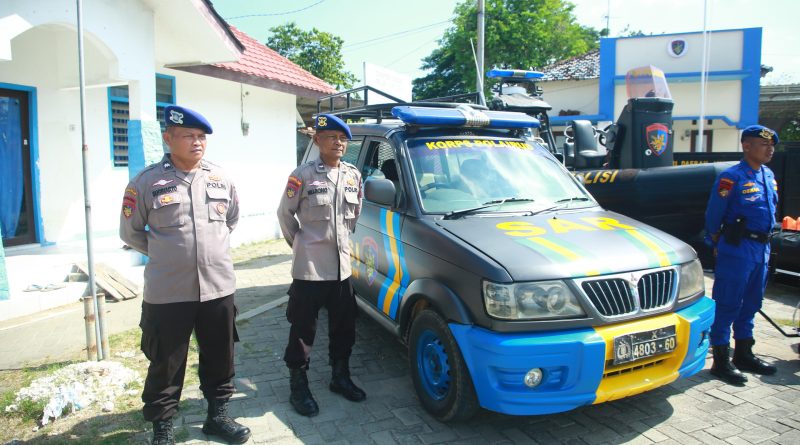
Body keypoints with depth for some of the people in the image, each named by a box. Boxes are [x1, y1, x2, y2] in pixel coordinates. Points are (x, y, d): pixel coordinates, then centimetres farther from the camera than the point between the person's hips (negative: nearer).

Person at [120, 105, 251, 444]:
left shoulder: (221, 179, 4)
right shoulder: (147, 181, -7)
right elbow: (130, 232, 3)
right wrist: (165, 254, 4)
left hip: (219, 288, 4)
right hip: (167, 294, -3)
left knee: (220, 359, 15)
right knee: (166, 364, 9)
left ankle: (218, 415, 34)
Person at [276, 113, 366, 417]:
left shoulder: (354, 175, 5)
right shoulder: (303, 175, -9)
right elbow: (284, 214, 0)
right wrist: (300, 244, 5)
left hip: (342, 266, 5)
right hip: (309, 267, -5)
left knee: (343, 327, 15)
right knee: (303, 329, 5)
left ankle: (340, 377, 34)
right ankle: (298, 386, 20)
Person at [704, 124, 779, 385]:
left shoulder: (769, 176, 13)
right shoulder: (731, 177, -13)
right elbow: (713, 216, -9)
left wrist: (765, 242, 19)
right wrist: (718, 245, -2)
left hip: (761, 248, 9)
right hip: (737, 249, -8)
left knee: (751, 303, 16)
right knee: (728, 306, -4)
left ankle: (743, 355, 30)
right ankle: (721, 362, 4)